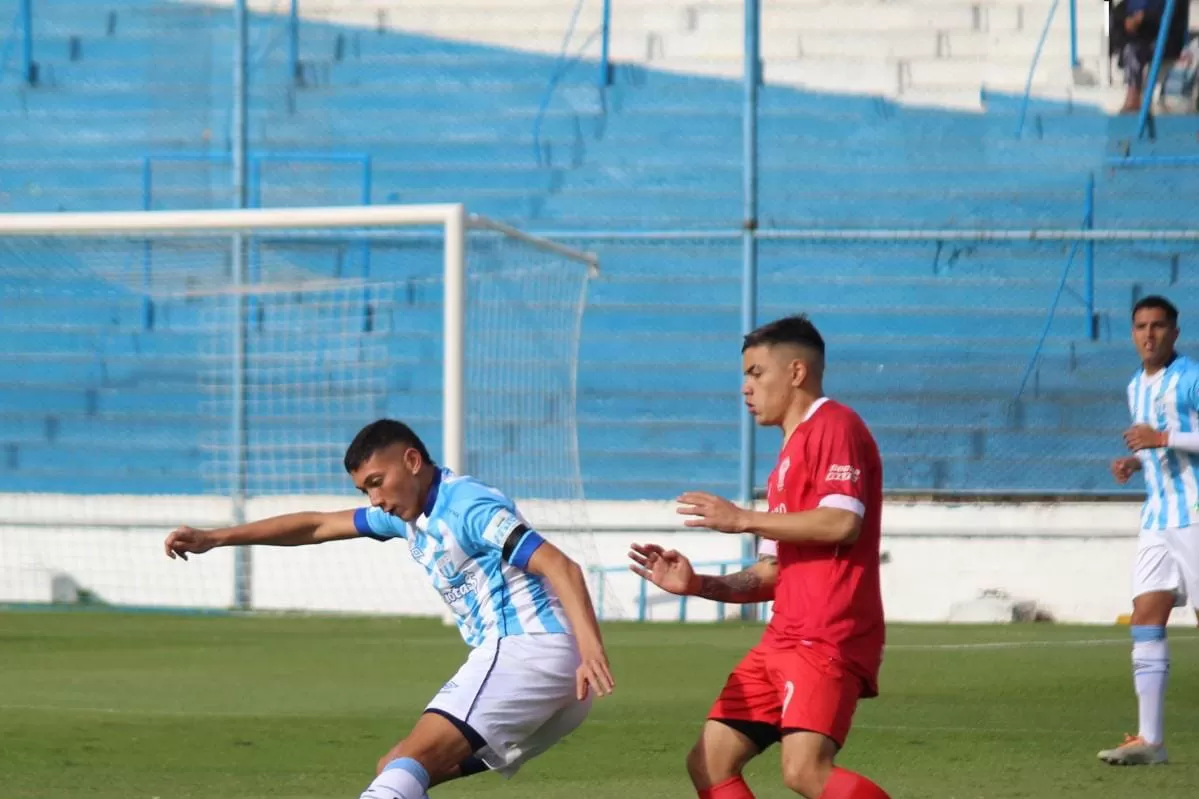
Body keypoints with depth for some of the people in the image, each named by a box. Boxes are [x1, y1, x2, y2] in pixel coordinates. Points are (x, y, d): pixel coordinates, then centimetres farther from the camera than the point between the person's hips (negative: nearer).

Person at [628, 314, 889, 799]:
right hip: (785, 640, 10)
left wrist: (744, 519, -13)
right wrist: (696, 585, 13)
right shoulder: (789, 457, 25)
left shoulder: (834, 427, -5)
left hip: (827, 639, -10)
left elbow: (842, 522, -20)